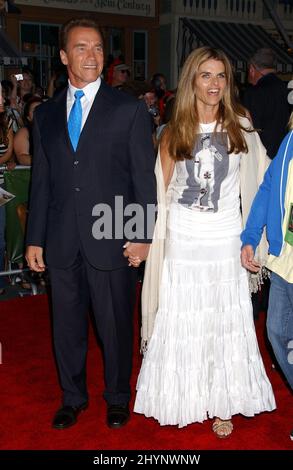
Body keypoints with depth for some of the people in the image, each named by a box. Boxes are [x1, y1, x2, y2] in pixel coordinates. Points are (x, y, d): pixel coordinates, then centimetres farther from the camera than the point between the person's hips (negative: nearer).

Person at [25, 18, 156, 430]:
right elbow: (41, 180, 10)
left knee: (116, 325, 9)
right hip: (62, 242, 3)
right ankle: (73, 397, 35)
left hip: (112, 240, -3)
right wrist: (35, 239, 7)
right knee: (67, 325, 14)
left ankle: (117, 397, 32)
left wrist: (141, 235, -8)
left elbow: (144, 176, -3)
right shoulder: (46, 114, 10)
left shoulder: (129, 109, 0)